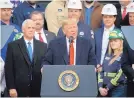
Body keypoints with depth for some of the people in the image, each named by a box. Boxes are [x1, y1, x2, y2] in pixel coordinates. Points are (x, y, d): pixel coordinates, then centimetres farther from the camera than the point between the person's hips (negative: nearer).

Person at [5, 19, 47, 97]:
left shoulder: (43, 46, 9)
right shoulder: (13, 46, 2)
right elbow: (9, 69, -1)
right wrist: (11, 88, -8)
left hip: (38, 89, 2)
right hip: (20, 89, -2)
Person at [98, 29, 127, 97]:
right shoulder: (107, 56, 15)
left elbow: (120, 75, -14)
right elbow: (101, 72, 10)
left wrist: (107, 88, -11)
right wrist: (100, 87, -5)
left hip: (119, 90, -6)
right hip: (105, 90, 6)